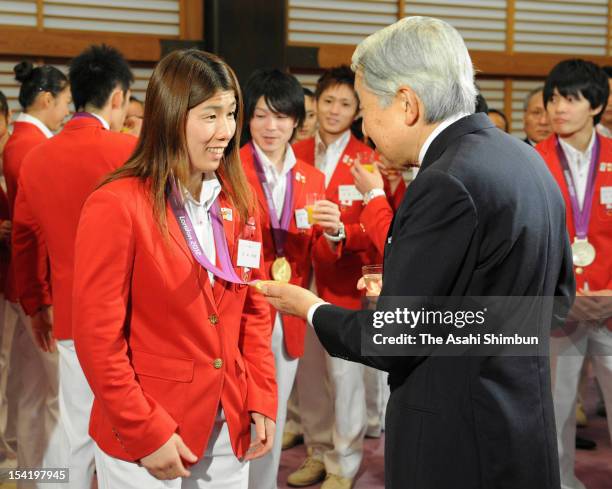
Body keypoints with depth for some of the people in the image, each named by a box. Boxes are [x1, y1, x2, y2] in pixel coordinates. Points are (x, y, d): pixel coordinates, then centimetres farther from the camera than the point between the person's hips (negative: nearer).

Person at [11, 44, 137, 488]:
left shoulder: (36, 158, 4)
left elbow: (23, 241, 12)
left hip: (69, 316, 5)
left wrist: (35, 305, 22)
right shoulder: (130, 151, -12)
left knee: (76, 431, 12)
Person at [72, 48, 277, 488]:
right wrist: (146, 432, -14)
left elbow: (254, 310, 11)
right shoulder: (116, 206, -14)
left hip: (229, 431, 6)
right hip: (142, 438, -5)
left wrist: (262, 399, 1)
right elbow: (97, 337, -14)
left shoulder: (239, 203, 5)